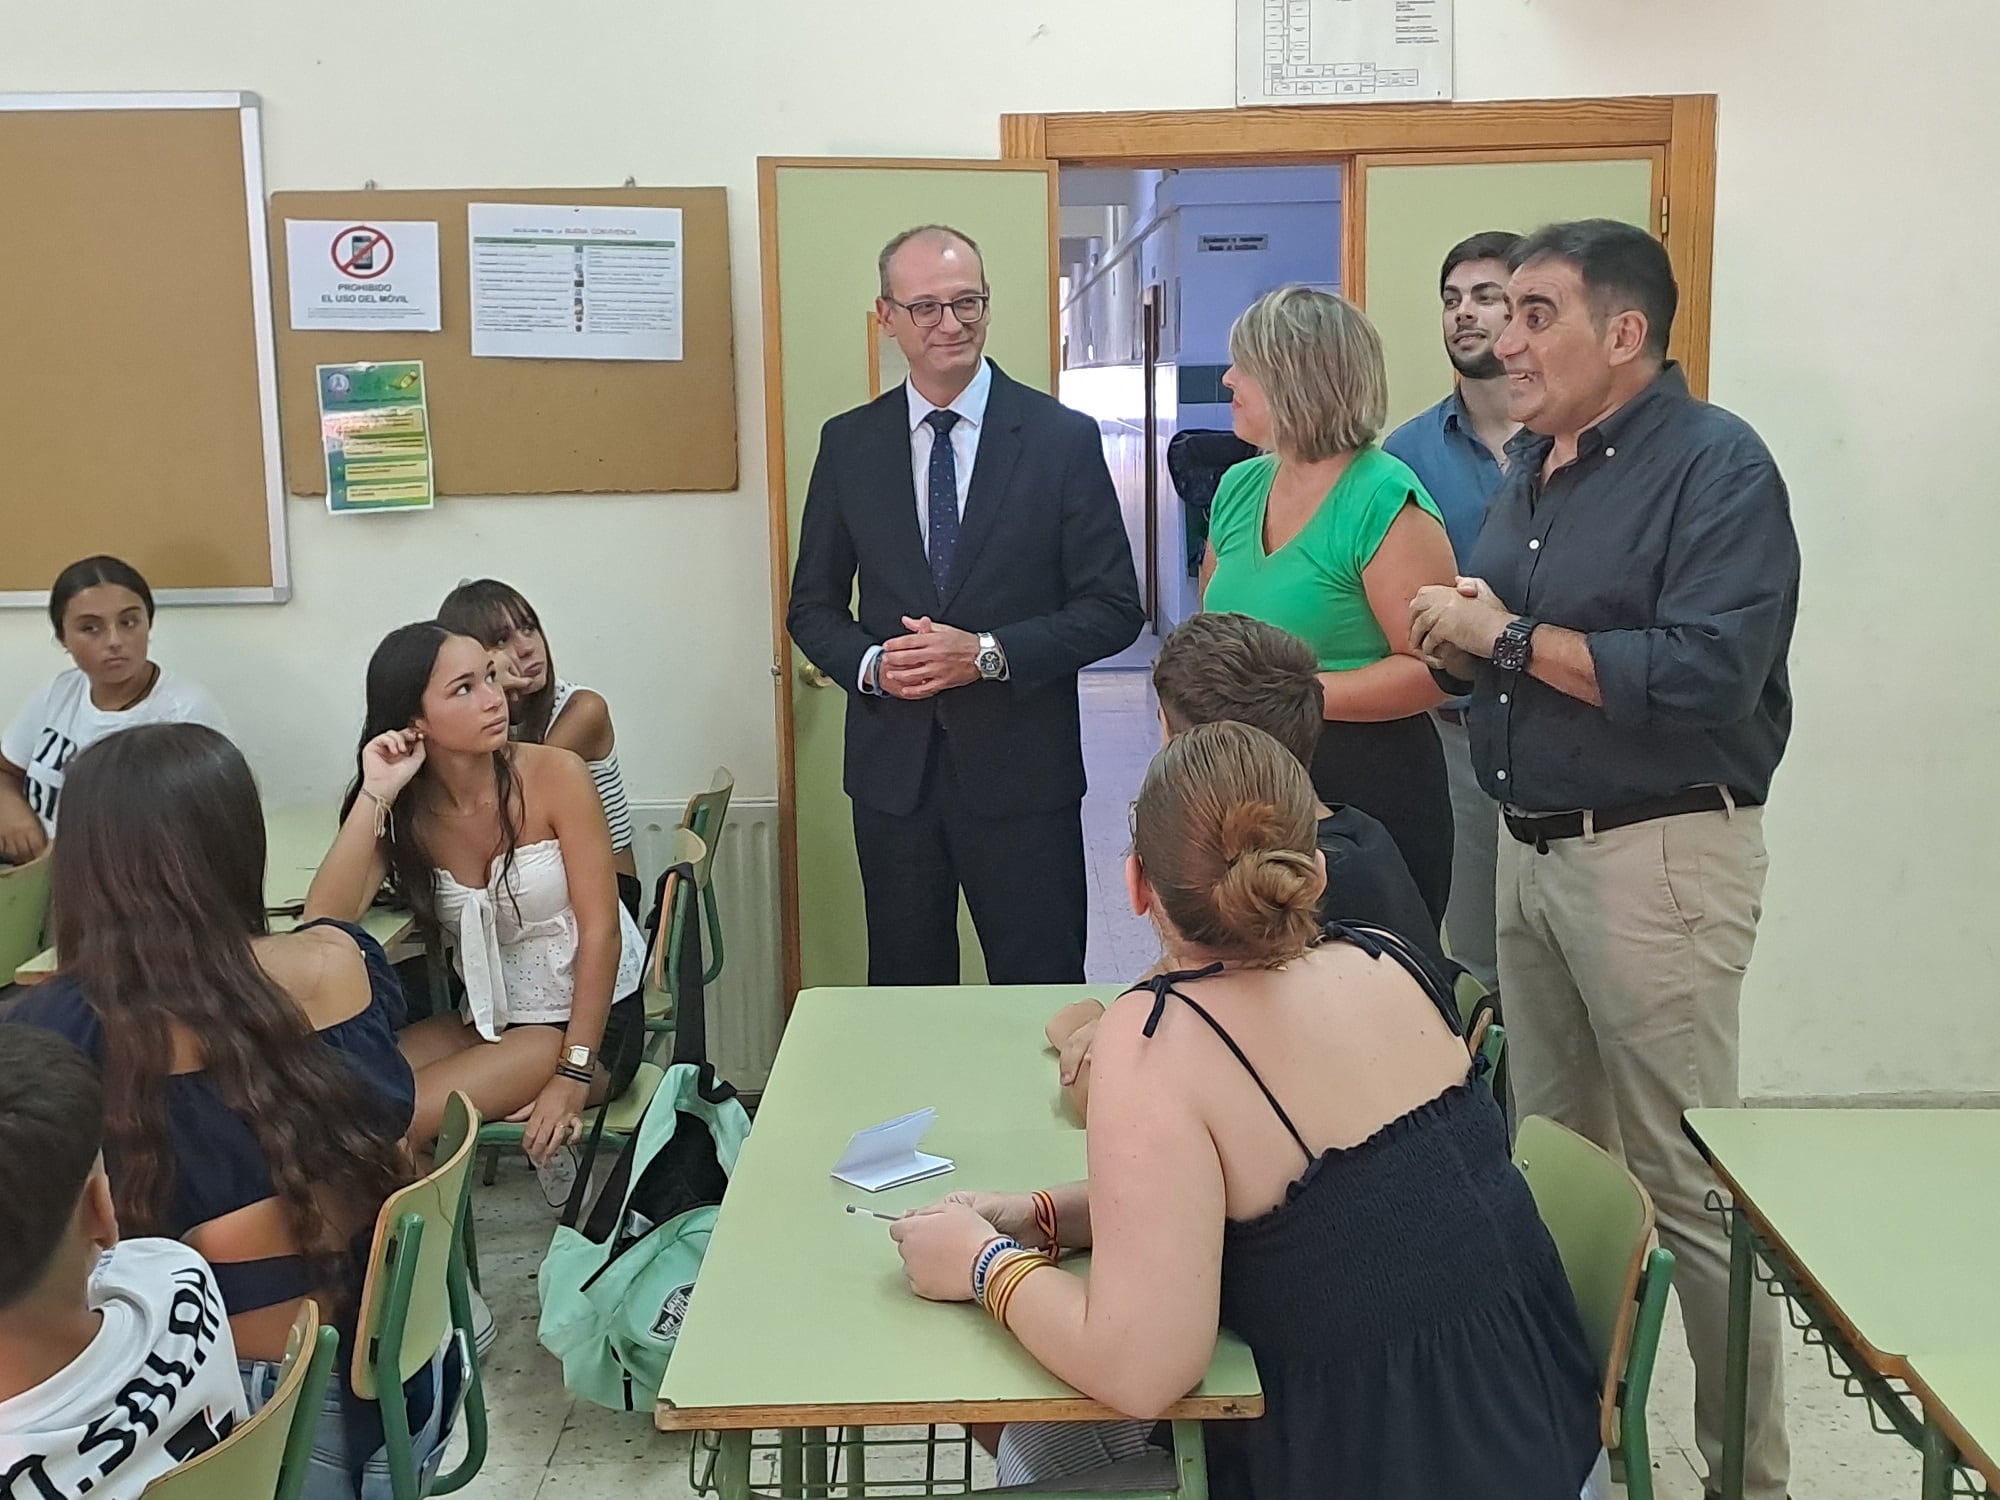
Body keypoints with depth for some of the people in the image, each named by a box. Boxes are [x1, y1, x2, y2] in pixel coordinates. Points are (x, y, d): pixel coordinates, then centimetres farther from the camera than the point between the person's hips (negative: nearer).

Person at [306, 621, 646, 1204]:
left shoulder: (554, 775, -14)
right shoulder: (405, 809, -2)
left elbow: (601, 929, -15)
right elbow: (325, 922, -17)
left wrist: (573, 1075, -20)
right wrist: (374, 794, -23)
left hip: (591, 1018, -5)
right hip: (489, 1020, 5)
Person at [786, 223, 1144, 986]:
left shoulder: (1064, 438, -3)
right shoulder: (848, 443, 4)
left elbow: (1114, 607, -4)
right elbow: (812, 606, 10)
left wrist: (988, 653, -17)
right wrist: (870, 663, -11)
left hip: (1021, 771, -2)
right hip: (892, 768, 3)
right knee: (904, 994, 14)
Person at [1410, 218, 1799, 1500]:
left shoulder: (1716, 464, -13)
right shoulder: (1535, 466, 13)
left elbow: (1707, 677, -26)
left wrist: (1509, 635, -18)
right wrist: (1459, 642, -3)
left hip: (1657, 855, -8)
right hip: (1532, 850, 8)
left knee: (1690, 1186, -1)